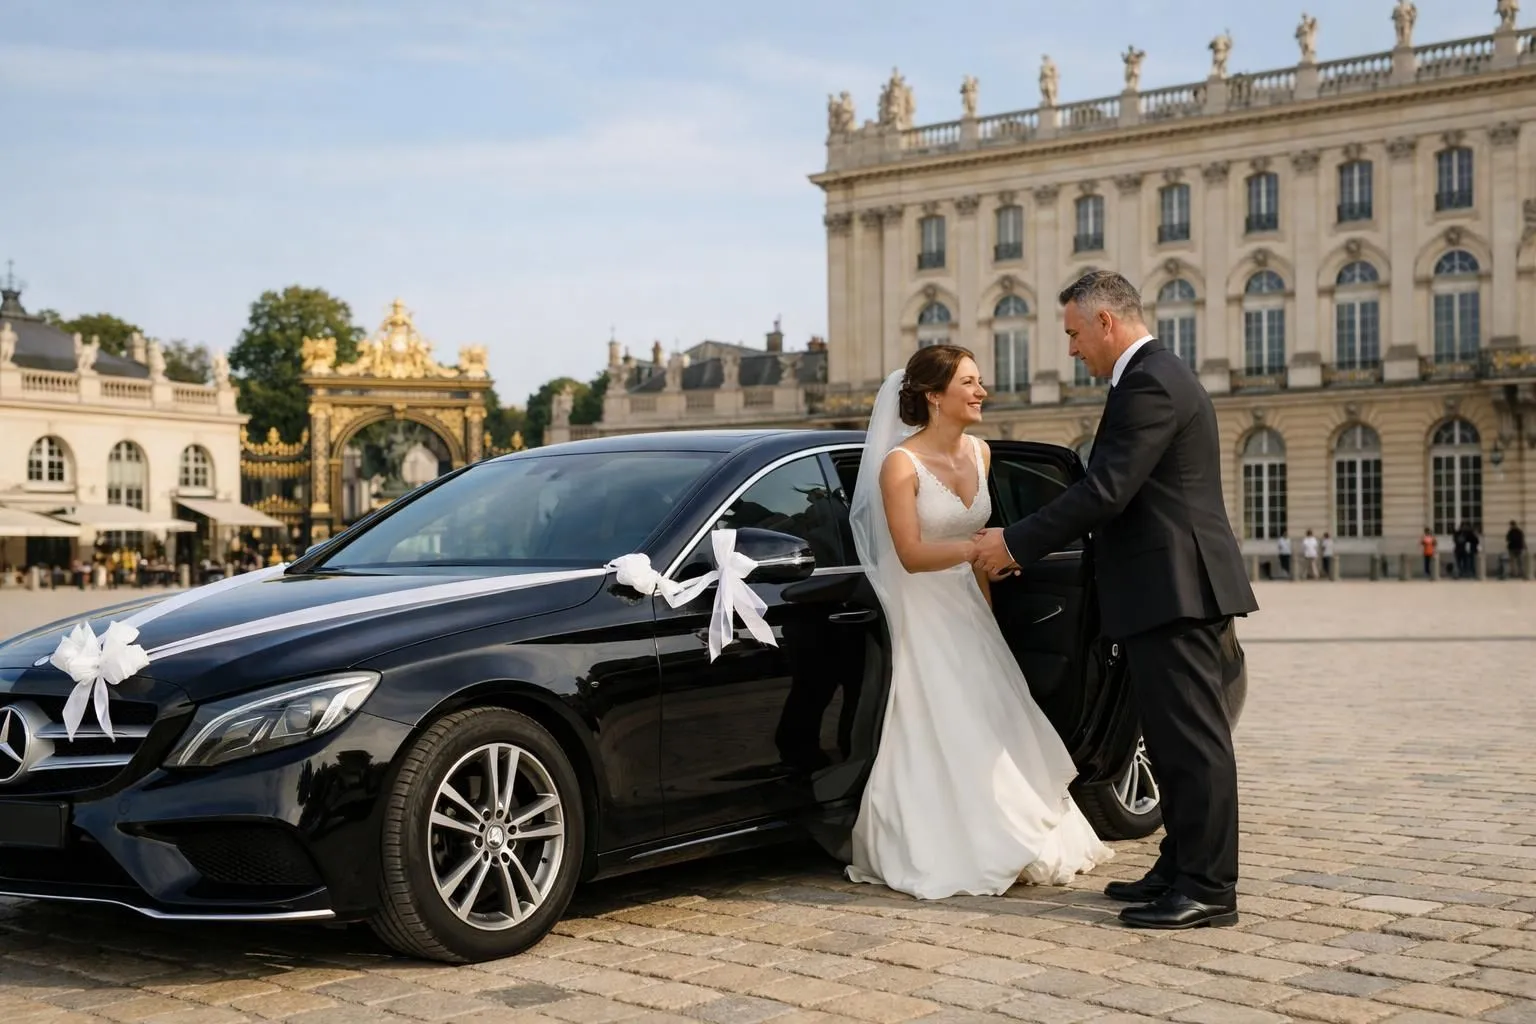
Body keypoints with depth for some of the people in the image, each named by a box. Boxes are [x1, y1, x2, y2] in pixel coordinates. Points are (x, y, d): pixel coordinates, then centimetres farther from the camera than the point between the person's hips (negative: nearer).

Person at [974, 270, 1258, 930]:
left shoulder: (1150, 385, -15)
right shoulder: (1157, 376, 19)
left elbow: (1105, 492, -21)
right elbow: (1112, 492, 21)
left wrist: (1016, 543, -13)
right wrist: (1029, 542, 16)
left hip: (1173, 588, -11)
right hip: (1170, 587, 11)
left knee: (1192, 739, -7)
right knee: (1175, 738, 14)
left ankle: (1209, 890, -2)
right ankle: (1181, 870, 22)